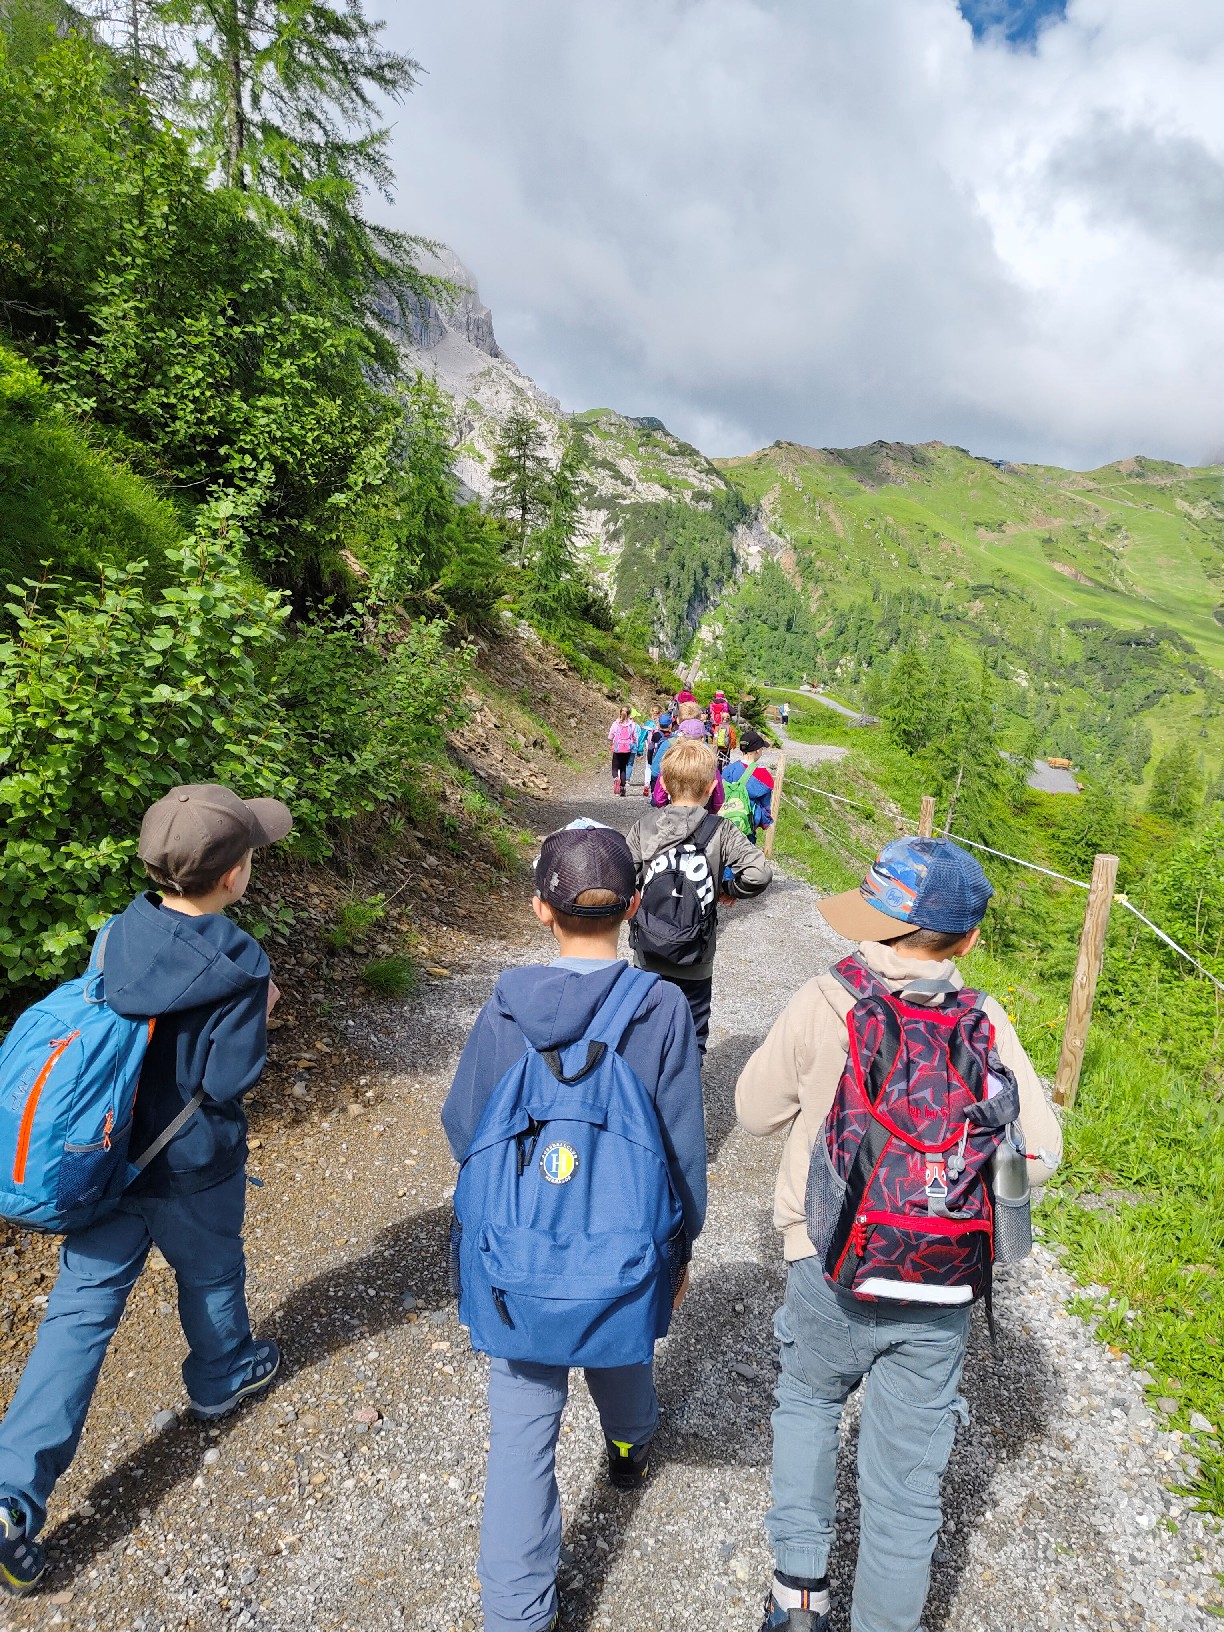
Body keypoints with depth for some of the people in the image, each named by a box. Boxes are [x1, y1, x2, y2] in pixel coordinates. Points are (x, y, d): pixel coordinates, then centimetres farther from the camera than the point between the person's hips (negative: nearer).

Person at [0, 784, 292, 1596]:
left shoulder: (121, 933, -10)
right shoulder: (238, 966, -28)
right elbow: (227, 1082, -23)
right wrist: (258, 1017, -7)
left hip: (107, 1156, 4)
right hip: (193, 1170, -3)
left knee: (82, 1308, 13)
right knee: (210, 1275, 24)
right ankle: (223, 1377, 52)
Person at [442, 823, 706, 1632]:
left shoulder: (505, 1010, -17)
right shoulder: (663, 1008, -19)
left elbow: (464, 1127, -4)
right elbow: (684, 1145, -11)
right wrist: (681, 1247, 4)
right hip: (625, 1246, 2)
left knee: (524, 1422, 14)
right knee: (620, 1345, 32)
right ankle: (631, 1447, 62)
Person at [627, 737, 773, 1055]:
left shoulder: (644, 827, -9)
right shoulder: (720, 831, -12)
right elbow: (759, 873, -21)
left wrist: (641, 900, 5)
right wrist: (729, 889, -2)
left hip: (648, 958, 2)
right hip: (695, 963, -1)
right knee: (692, 1036, 17)